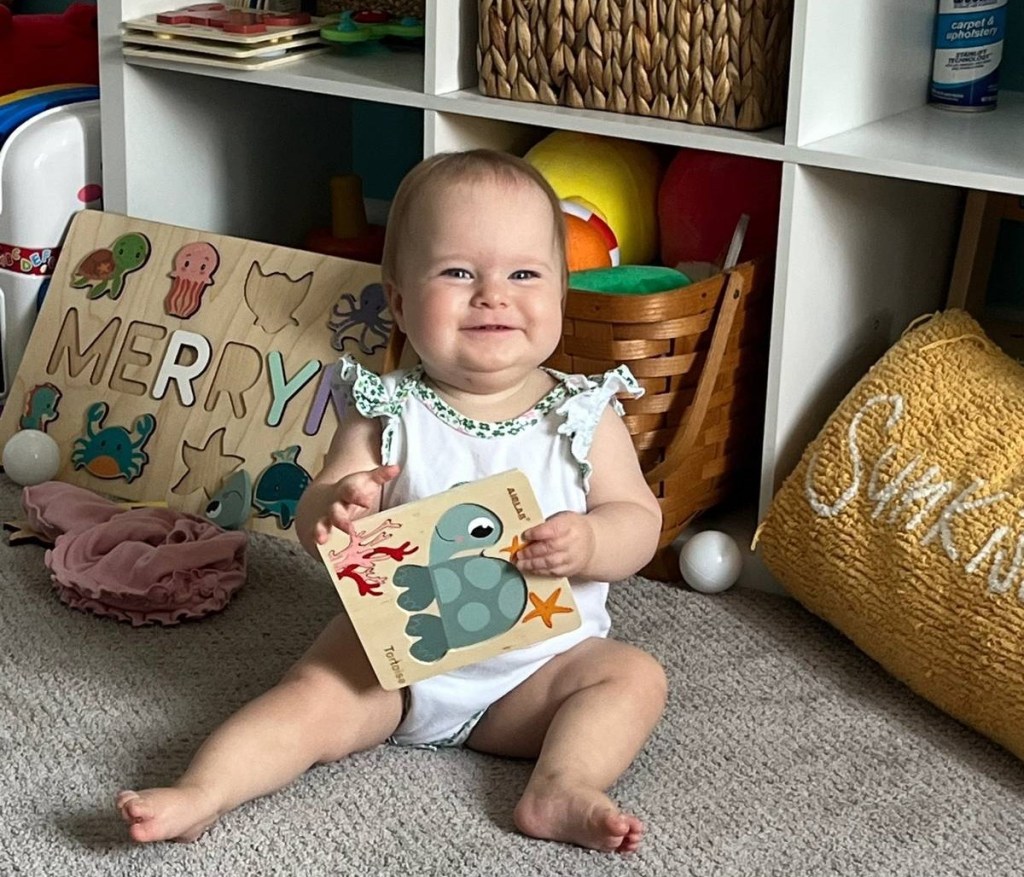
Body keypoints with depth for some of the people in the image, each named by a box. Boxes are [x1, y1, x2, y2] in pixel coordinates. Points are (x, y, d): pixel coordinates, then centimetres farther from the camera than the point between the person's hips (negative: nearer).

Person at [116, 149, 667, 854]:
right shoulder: (387, 413, -7)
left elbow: (640, 521, -6)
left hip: (539, 658, 1)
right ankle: (200, 794, -25)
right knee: (317, 693, -21)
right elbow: (313, 524, -7)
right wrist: (336, 506, -32)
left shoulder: (583, 418, -5)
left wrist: (586, 544, -29)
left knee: (636, 676, -17)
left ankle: (561, 792, -29)